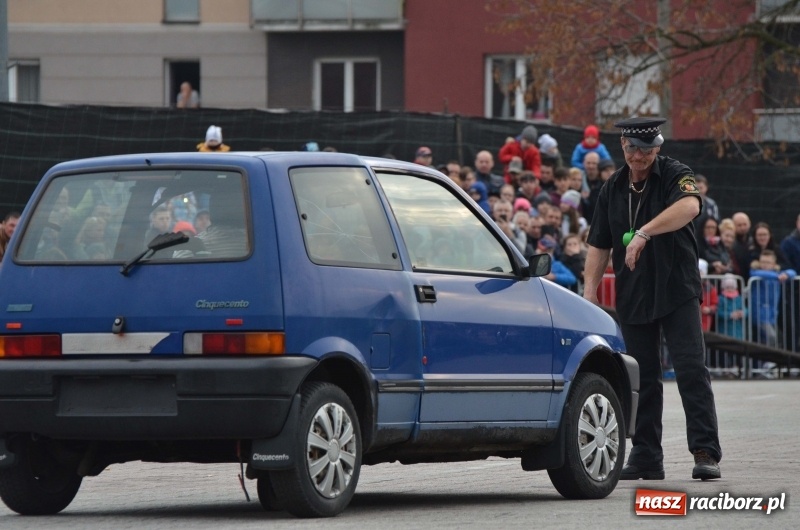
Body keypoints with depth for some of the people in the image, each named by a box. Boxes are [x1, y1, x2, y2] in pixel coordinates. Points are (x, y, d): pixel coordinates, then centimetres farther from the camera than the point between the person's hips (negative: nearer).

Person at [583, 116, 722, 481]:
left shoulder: (675, 176, -5)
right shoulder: (613, 190, 10)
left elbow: (689, 206, -28)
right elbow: (599, 245, 11)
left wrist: (643, 233, -36)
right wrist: (590, 289, -1)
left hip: (677, 290, -5)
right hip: (632, 296, 5)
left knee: (692, 369, -11)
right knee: (642, 378, 7)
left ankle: (706, 453, -13)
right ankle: (646, 457, 12)